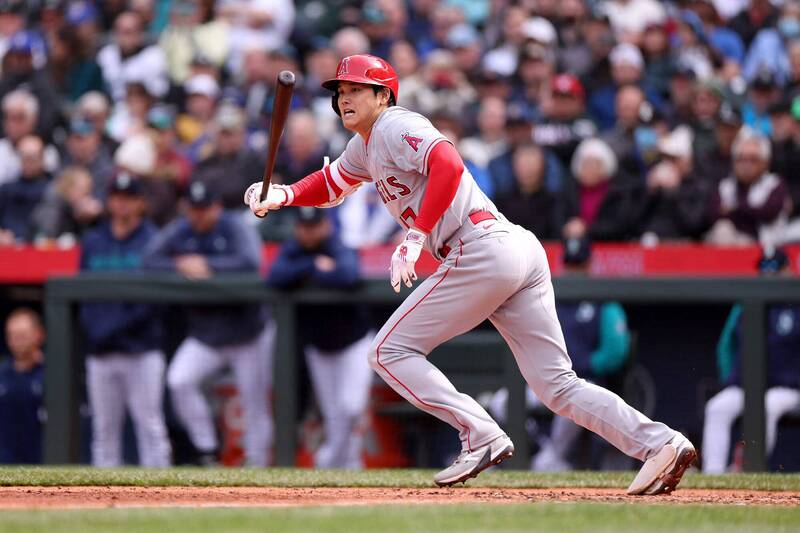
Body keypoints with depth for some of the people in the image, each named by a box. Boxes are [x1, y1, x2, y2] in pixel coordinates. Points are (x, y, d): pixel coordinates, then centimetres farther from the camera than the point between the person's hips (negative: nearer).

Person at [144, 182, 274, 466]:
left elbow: (250, 262, -28)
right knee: (179, 381, -19)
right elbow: (149, 260, -7)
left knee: (255, 406, 0)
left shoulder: (236, 229, -11)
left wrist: (207, 264, -27)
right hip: (203, 334, 3)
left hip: (248, 335, -3)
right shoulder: (178, 231, 1)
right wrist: (180, 267, -23)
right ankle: (206, 450, -7)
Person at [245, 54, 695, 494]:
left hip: (482, 250, -10)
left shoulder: (396, 126, -2)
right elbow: (331, 185, 38)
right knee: (557, 385, 3)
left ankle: (482, 434, -12)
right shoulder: (366, 146, 26)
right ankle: (659, 442, -9)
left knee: (390, 352, -1)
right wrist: (283, 195, 18)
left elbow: (448, 164, -19)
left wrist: (416, 236, -21)